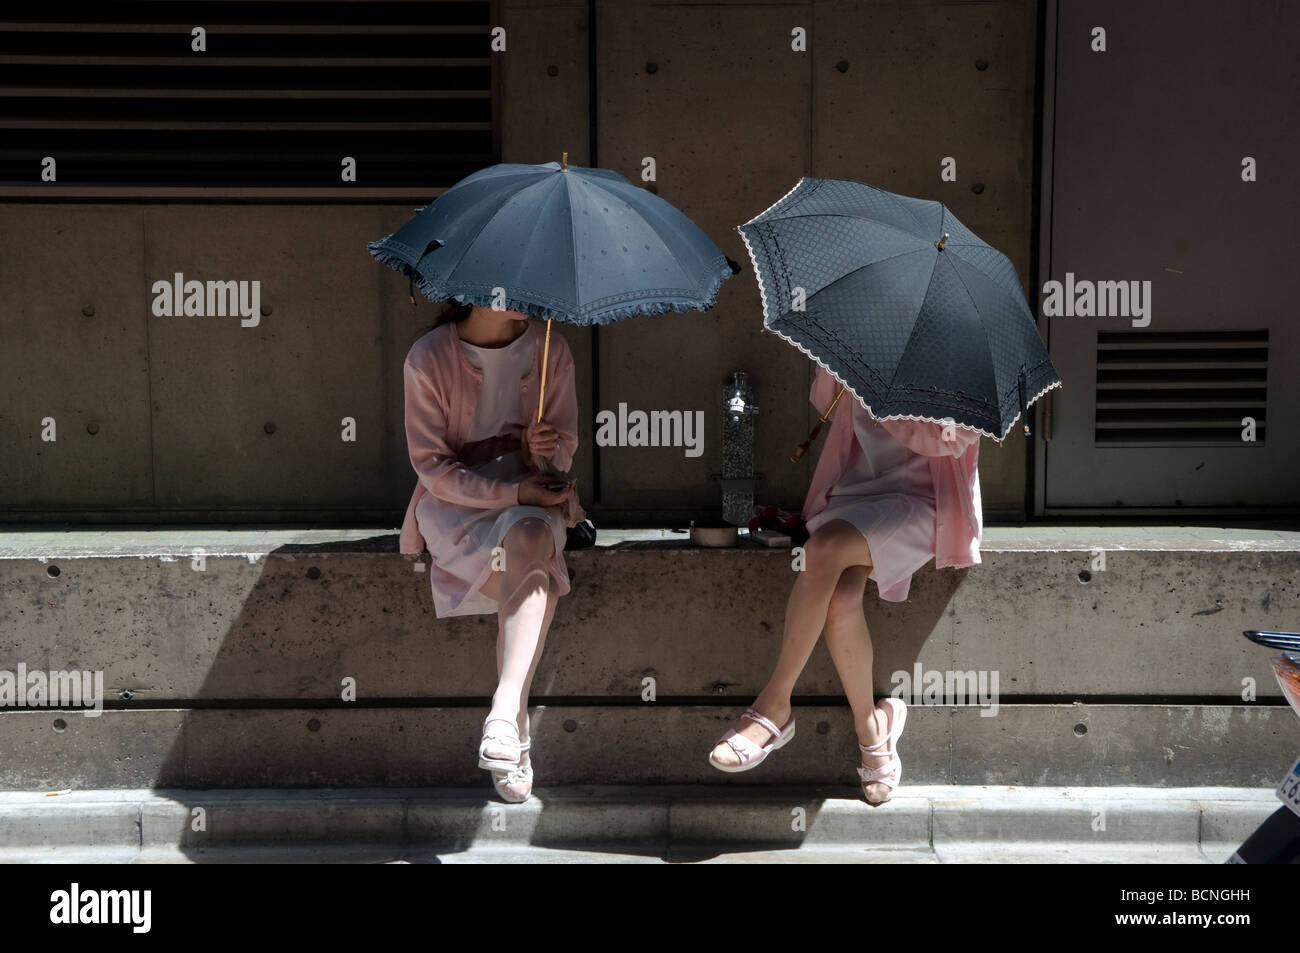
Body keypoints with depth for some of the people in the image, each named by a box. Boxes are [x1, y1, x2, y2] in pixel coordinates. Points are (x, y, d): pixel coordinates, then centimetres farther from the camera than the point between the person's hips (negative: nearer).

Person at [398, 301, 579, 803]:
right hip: (454, 503, -2)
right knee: (534, 577, -33)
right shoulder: (428, 357, -7)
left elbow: (566, 444, 9)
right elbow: (432, 465, -9)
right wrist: (514, 491, -20)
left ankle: (504, 720, -46)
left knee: (528, 536, -36)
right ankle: (517, 729, -29)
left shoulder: (551, 352, 3)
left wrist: (546, 452, -17)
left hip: (531, 503, 2)